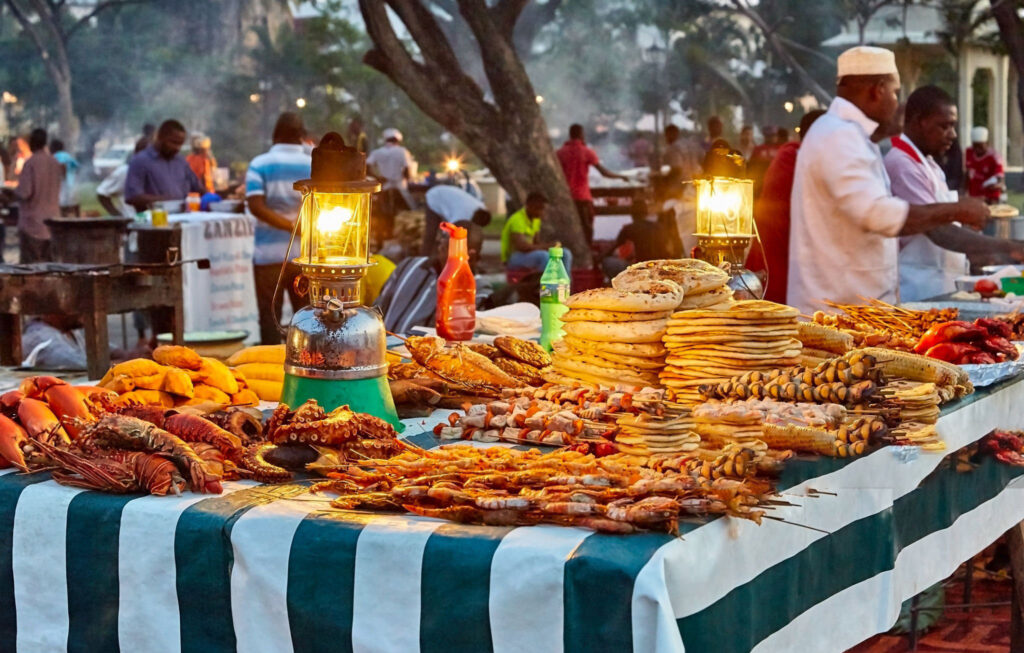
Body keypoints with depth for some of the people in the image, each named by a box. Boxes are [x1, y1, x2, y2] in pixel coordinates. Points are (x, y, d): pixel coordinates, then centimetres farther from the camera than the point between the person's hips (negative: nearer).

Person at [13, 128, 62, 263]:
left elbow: (24, 193, -17)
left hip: (32, 223, -6)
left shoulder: (30, 163, -13)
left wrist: (12, 191, 3)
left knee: (30, 263, -2)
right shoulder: (55, 163, 6)